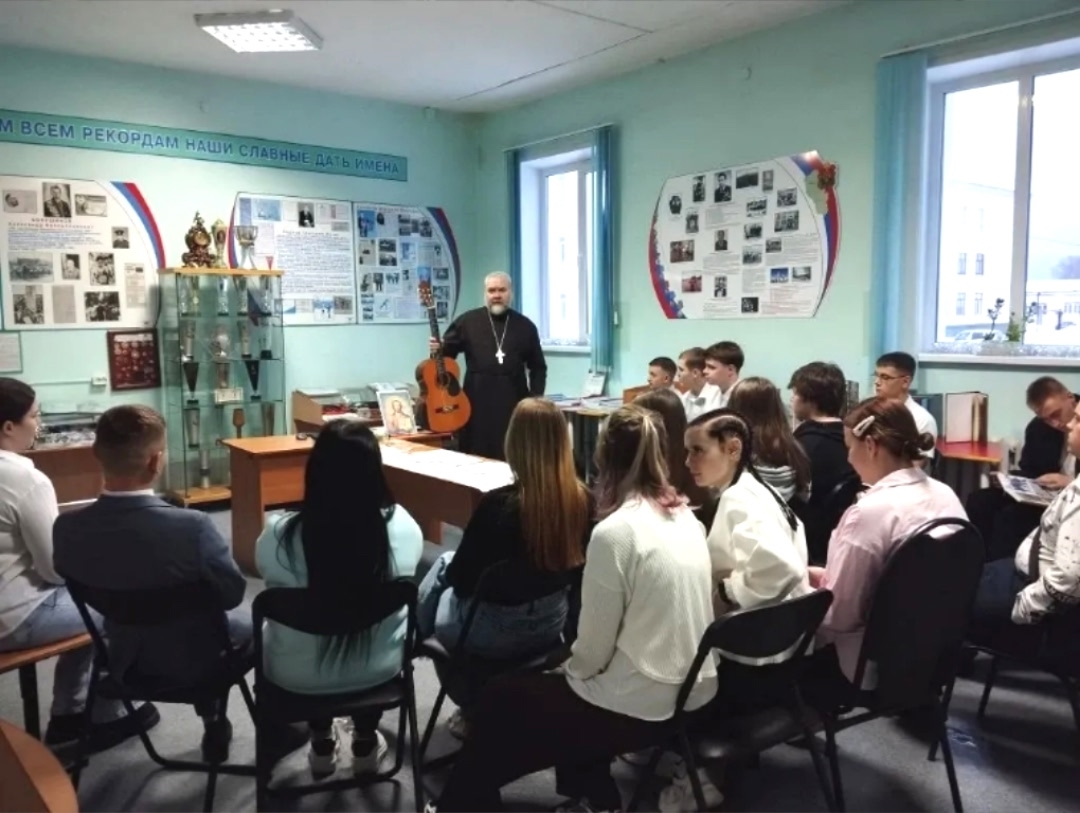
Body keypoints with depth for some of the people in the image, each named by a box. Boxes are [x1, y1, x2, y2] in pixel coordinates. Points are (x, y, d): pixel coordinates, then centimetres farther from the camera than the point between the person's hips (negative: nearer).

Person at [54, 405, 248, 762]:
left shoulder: (67, 528, -20)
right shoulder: (191, 526, -34)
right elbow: (232, 593, -18)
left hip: (125, 660, 4)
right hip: (191, 662, -4)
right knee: (253, 619, 27)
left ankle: (214, 721, 42)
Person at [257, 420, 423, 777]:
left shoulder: (278, 535, -24)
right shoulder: (402, 527, -21)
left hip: (298, 676, 0)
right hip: (379, 669, 0)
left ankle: (322, 744, 44)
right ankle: (366, 744, 41)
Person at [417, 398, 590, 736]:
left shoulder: (499, 504, -29)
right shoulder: (583, 500, -13)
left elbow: (461, 579, -16)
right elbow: (573, 566, 4)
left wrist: (450, 566, 9)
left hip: (495, 631, -5)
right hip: (553, 622, 5)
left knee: (444, 564, 24)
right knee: (448, 563, 26)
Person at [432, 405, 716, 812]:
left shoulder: (614, 533, -21)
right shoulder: (686, 518, 2)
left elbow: (593, 649, -16)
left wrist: (566, 669, 6)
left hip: (640, 705, -7)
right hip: (693, 691, 7)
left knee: (498, 701, 14)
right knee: (567, 681, 29)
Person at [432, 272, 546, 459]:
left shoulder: (525, 325, 9)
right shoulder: (467, 321, 4)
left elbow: (537, 366, 12)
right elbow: (446, 353, 6)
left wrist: (535, 398, 4)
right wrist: (438, 350, -16)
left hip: (513, 401, 1)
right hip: (478, 401, -1)